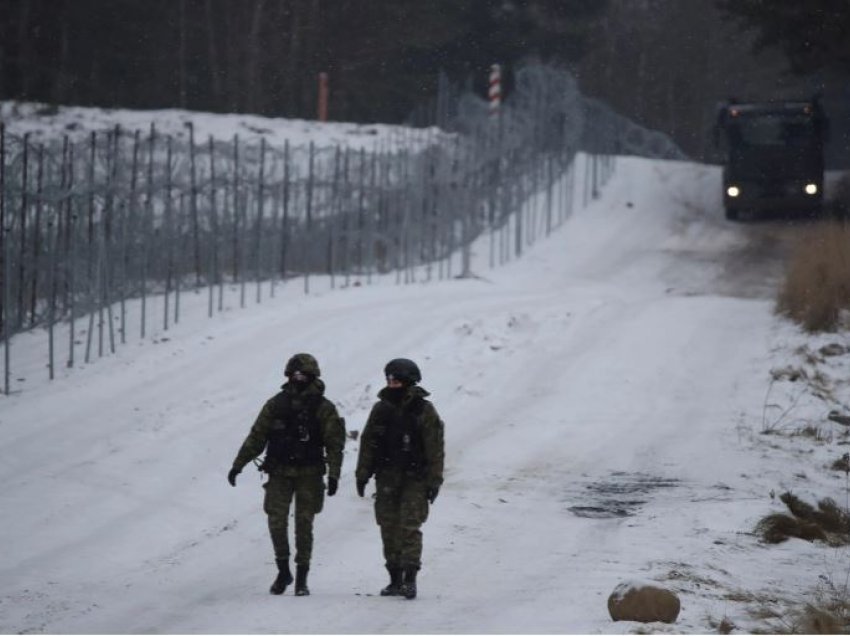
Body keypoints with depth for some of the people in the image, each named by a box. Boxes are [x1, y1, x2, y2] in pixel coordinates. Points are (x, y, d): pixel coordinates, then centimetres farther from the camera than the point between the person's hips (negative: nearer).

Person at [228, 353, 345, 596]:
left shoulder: (323, 408, -2)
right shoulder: (276, 405, 4)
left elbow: (334, 444, -6)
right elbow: (256, 437, 7)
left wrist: (333, 475, -16)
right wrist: (238, 465, 4)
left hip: (309, 475, -2)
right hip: (280, 473, 2)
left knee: (304, 525, 1)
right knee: (276, 522, -5)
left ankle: (302, 578, 10)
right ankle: (283, 571, 11)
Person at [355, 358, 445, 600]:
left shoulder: (424, 411, -4)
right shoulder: (381, 410, 8)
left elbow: (435, 449, -4)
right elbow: (367, 443, 13)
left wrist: (434, 481, -8)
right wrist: (362, 475, 9)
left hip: (414, 480, -5)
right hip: (387, 478, 5)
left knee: (409, 527, -12)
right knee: (389, 528, 5)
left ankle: (410, 578, -14)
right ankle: (395, 579, 13)